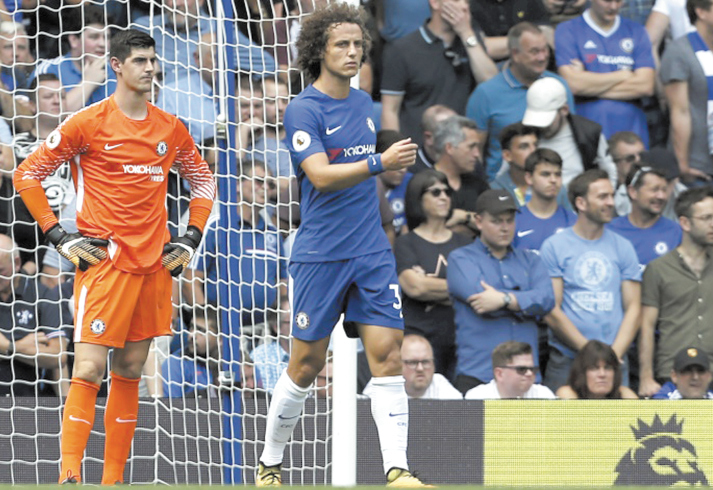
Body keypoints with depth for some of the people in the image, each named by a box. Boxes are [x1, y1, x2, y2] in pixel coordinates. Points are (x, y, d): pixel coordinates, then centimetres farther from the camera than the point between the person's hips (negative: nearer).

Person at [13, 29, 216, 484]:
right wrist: (60, 237, -5)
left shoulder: (170, 128, 10)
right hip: (103, 260, -5)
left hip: (154, 265, 5)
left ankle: (114, 478, 14)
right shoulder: (88, 123, -4)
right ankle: (69, 476, -14)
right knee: (89, 370, -13)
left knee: (130, 373, 8)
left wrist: (191, 239, 13)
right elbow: (27, 175, 0)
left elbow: (203, 181, 25)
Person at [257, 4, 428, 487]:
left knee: (387, 353, -7)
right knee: (307, 365, 2)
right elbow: (321, 176, -22)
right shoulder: (304, 110, -9)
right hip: (320, 256, -5)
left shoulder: (363, 103, 12)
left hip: (372, 252, 5)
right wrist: (380, 163, -33)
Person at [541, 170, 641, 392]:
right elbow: (551, 312, -3)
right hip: (566, 361, -2)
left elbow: (633, 308, 8)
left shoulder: (623, 247, 12)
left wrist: (614, 354, -8)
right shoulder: (554, 246, 2)